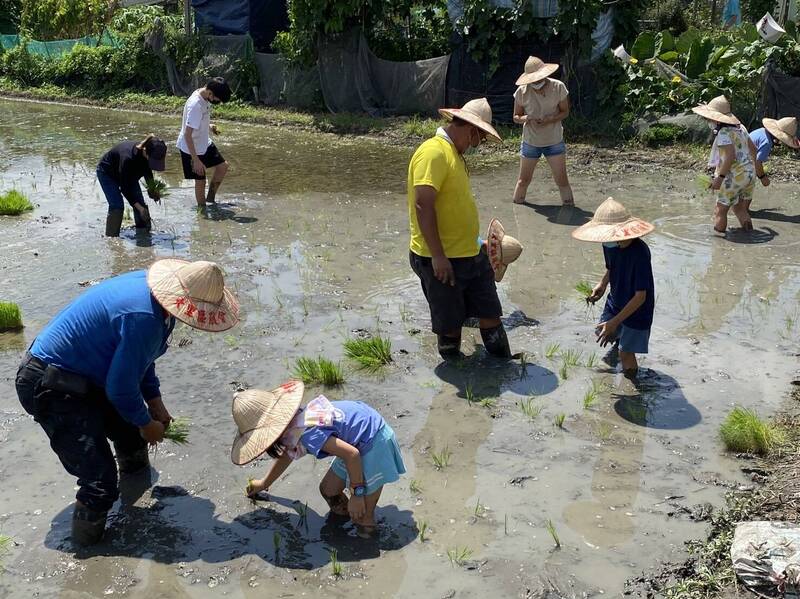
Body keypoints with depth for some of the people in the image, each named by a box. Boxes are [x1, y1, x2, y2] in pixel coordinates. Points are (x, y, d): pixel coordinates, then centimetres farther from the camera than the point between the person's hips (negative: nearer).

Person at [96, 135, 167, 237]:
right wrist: (139, 207, -35)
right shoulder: (128, 158, -45)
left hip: (129, 174, 6)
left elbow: (147, 170, 1)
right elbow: (124, 187, -34)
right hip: (107, 173, -6)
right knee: (117, 206, -20)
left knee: (141, 204, -2)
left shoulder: (152, 155, -26)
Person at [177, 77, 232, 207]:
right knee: (200, 180, 2)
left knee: (223, 166, 12)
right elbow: (187, 135, -31)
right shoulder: (195, 105, -32)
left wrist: (208, 126, 1)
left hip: (205, 143, 9)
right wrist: (196, 160, -30)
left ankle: (210, 199, 25)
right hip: (192, 148, -9)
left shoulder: (204, 96, -6)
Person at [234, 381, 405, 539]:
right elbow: (286, 454, 24)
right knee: (328, 490, 17)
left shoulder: (307, 434, -31)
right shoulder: (292, 422, 0)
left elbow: (351, 454, -31)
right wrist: (264, 483, 40)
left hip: (374, 444, -9)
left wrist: (357, 493, -18)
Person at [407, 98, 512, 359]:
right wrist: (438, 256, -27)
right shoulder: (434, 153, -19)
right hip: (440, 260, -9)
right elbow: (423, 205, -26)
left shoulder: (453, 152, 13)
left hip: (471, 256, 9)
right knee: (450, 324, 6)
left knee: (490, 313, 13)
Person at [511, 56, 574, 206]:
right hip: (530, 142, 0)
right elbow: (516, 117, -2)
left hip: (554, 142, 0)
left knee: (562, 180, 0)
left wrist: (550, 119, -22)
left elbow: (565, 112, -3)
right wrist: (526, 118, -25)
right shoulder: (522, 92, -11)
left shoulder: (558, 87, -12)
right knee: (523, 180, 8)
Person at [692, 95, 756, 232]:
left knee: (720, 211, 2)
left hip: (733, 175, -9)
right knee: (740, 209, 20)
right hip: (749, 173, 9)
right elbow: (752, 148, 18)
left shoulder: (724, 133, -16)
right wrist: (752, 167, 28)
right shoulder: (739, 127, 11)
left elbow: (731, 156, -26)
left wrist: (720, 177, -25)